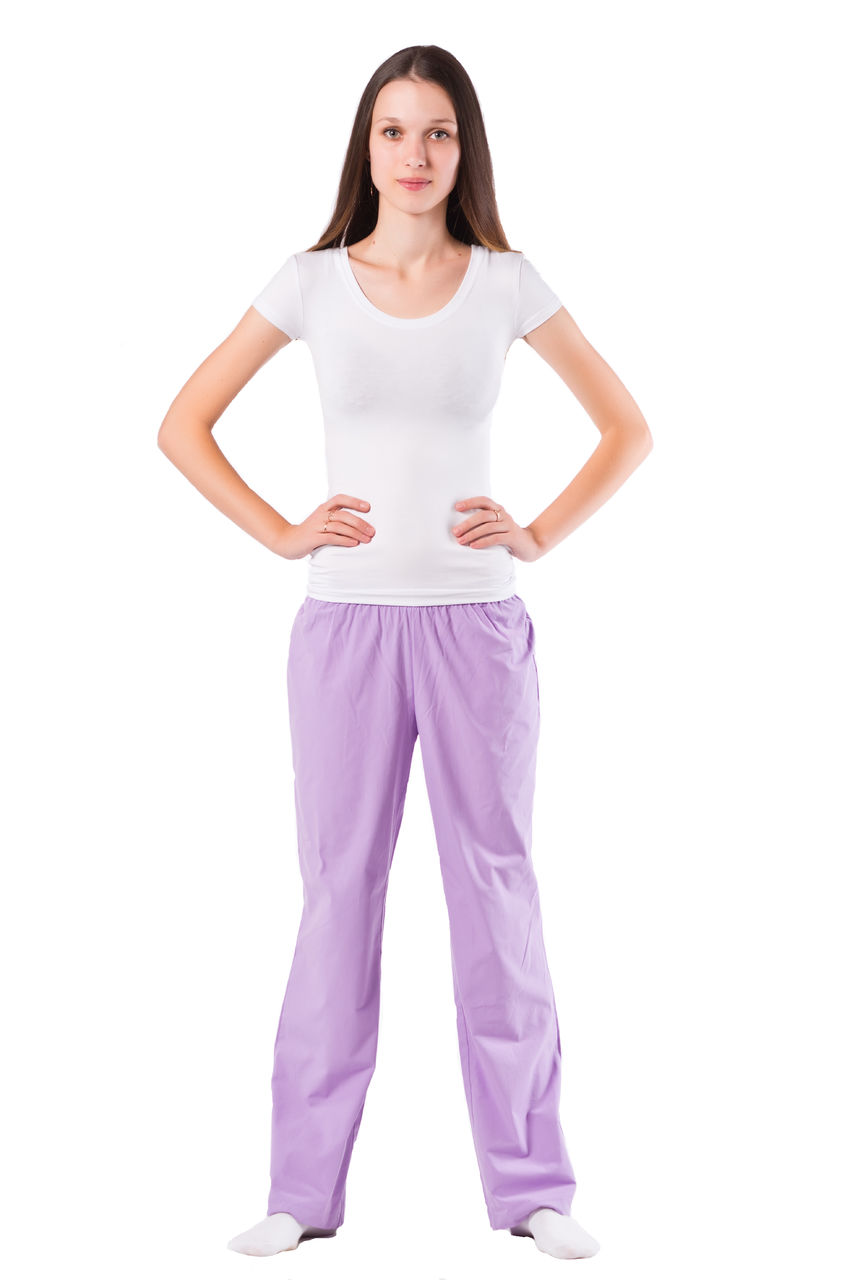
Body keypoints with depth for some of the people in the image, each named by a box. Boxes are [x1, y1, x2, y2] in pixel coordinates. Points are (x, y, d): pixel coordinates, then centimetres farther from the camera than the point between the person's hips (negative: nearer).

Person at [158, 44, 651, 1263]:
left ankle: (531, 1184, 15)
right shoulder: (312, 284, 4)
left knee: (498, 888, 5)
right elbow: (184, 425, 8)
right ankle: (306, 1188, 14)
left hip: (477, 623, 0)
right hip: (348, 622, 0)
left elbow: (628, 430, 10)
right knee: (340, 890, 5)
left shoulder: (506, 284, 4)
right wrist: (281, 534, -2)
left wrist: (544, 533, -2)